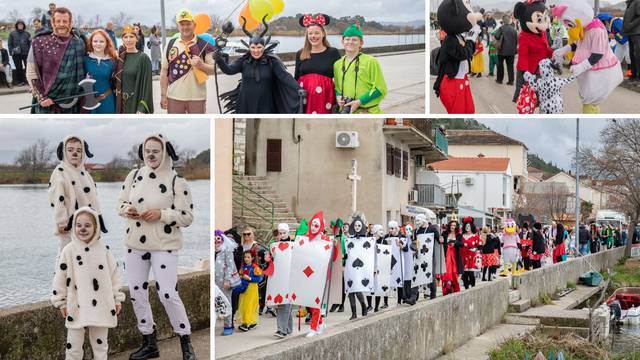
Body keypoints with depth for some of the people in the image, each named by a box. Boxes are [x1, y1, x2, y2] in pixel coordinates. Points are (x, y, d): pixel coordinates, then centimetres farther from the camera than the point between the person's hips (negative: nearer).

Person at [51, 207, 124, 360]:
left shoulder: (103, 250, 2)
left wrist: (117, 299, 7)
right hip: (77, 307, -2)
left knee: (101, 343, 12)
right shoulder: (68, 251, -5)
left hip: (101, 306, 2)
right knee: (74, 346, 5)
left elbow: (114, 274, 7)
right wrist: (61, 303, 0)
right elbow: (60, 278, 0)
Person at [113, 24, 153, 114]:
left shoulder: (143, 58, -8)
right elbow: (116, 81, 14)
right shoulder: (120, 57, 8)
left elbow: (147, 84, -11)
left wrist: (142, 109, -17)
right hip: (122, 103, 5)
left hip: (136, 102, -5)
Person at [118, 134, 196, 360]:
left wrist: (161, 214, -21)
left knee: (168, 294, -9)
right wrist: (127, 210, -9)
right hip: (135, 244, 5)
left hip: (164, 246, -5)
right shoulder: (134, 175, 5)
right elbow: (121, 202, 14)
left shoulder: (177, 181, -9)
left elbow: (187, 217, -8)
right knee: (137, 293, 9)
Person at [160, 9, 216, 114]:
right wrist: (163, 95, 4)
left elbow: (214, 69, -1)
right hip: (174, 96, 2)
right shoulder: (171, 44, 5)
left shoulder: (203, 45, -1)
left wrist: (201, 65, -20)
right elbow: (164, 72, 8)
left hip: (196, 97, -2)